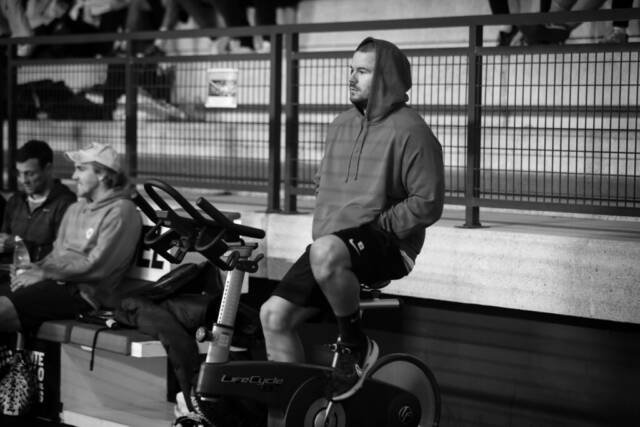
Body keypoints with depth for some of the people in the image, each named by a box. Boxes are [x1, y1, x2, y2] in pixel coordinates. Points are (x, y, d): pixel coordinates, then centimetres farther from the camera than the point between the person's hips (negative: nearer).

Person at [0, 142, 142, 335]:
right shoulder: (75, 209, 23)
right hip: (57, 282, 8)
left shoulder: (120, 211, -5)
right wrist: (34, 267, 0)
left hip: (83, 292, -8)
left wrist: (43, 274, -12)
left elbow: (97, 267, -14)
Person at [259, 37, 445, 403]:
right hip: (333, 243, 8)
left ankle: (355, 345, -16)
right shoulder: (342, 125, 16)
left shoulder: (410, 131, -8)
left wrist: (376, 227, -17)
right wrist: (321, 224, 12)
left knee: (326, 252, -39)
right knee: (274, 313, -7)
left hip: (388, 247, -7)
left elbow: (428, 203, -13)